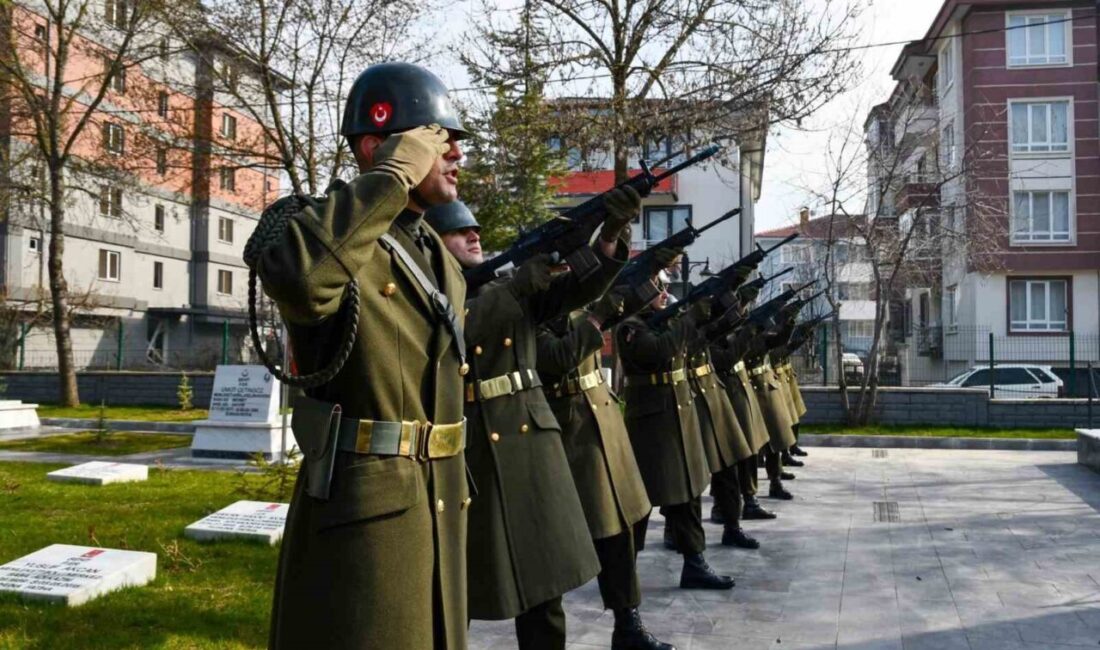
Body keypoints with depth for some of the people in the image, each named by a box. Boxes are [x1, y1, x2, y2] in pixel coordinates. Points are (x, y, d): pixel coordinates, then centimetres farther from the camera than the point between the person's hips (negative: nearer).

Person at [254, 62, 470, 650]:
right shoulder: (314, 224, -12)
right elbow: (299, 276, -38)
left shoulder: (438, 255, 13)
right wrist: (394, 176, -26)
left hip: (440, 509, 8)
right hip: (359, 513, -8)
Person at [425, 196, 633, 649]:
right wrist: (535, 266, -23)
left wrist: (610, 236, -23)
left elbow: (583, 287, -2)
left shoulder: (515, 292, 13)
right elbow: (460, 332, -20)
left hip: (530, 442, 4)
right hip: (465, 453, -4)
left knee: (543, 580, 8)